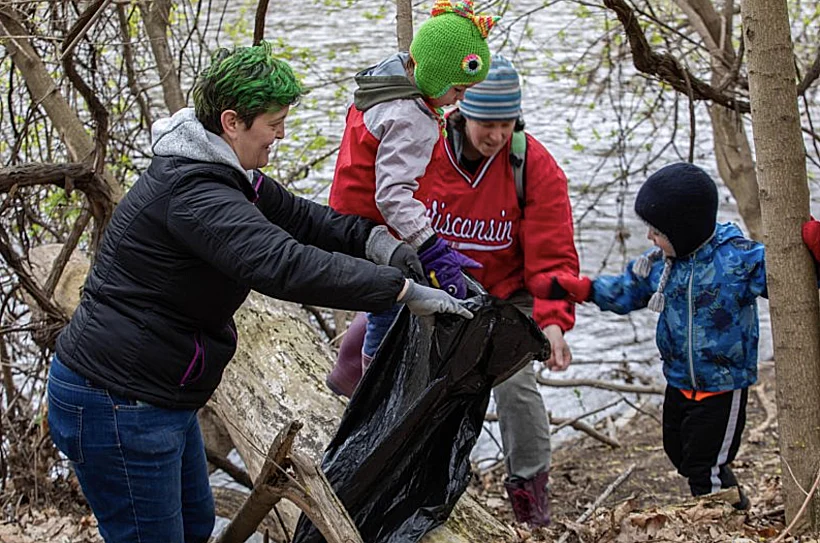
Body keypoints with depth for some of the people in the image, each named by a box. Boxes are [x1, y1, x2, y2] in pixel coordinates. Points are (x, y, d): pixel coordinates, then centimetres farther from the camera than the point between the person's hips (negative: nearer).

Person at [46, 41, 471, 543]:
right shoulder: (194, 193, -26)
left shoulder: (224, 174, 9)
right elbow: (285, 265, -37)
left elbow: (297, 217, 17)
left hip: (154, 398, 11)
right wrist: (403, 290, -34)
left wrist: (370, 237, -2)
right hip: (116, 407, -11)